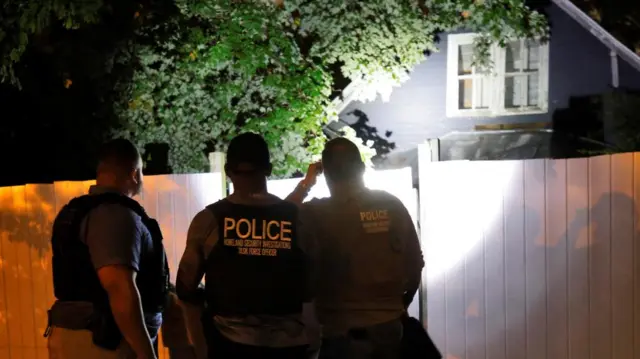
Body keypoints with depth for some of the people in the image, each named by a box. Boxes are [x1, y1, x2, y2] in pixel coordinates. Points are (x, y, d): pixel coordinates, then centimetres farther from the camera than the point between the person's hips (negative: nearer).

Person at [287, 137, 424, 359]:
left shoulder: (318, 213, -13)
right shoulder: (393, 206, -1)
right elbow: (415, 263, 5)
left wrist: (305, 185, 5)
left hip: (343, 331, -4)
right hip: (389, 326, 4)